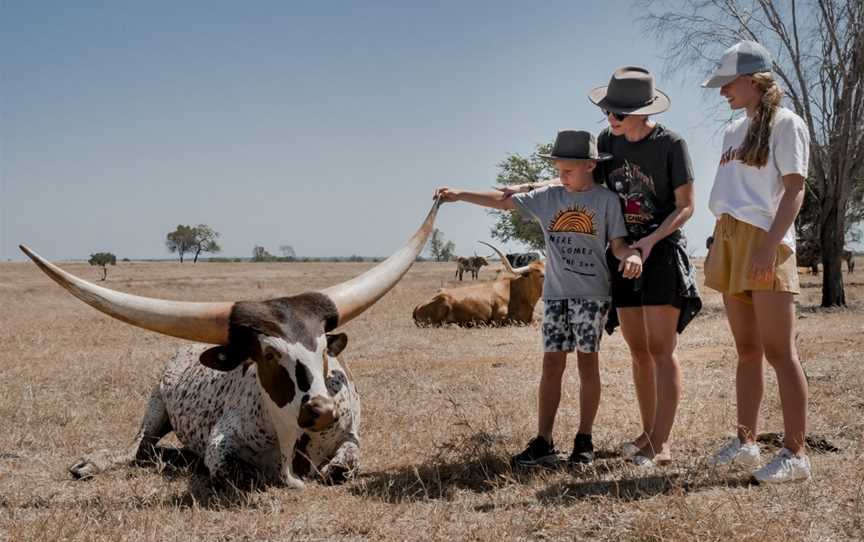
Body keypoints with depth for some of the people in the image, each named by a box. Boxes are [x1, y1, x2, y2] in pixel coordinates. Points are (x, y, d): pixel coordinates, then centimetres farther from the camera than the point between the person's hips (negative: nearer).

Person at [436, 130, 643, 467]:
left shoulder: (606, 200, -2)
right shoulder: (548, 198, 7)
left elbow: (617, 243, -3)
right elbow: (503, 200, 7)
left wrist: (632, 256, -25)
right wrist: (459, 195, 3)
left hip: (592, 293, -3)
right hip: (555, 294, 3)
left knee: (588, 362, 2)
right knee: (551, 364, 1)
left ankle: (584, 440, 11)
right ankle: (543, 442, 1)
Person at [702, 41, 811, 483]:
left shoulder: (785, 124, -3)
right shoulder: (734, 131, 20)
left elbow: (795, 188, -11)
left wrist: (770, 245, -21)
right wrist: (718, 246, 16)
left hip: (764, 242, -8)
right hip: (729, 242, 8)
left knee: (778, 351, -10)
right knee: (746, 350, 10)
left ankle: (795, 453, -9)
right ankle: (746, 442, 15)